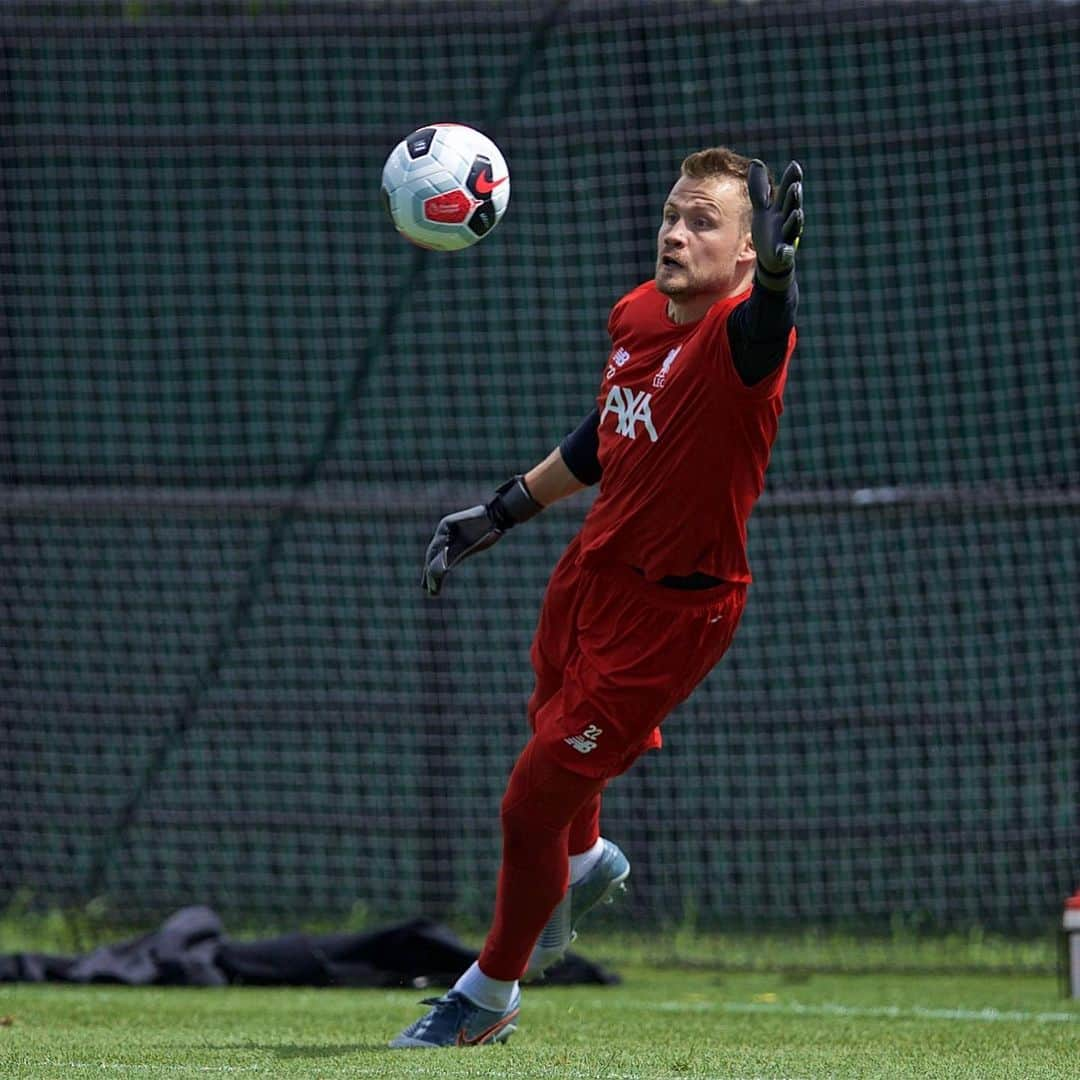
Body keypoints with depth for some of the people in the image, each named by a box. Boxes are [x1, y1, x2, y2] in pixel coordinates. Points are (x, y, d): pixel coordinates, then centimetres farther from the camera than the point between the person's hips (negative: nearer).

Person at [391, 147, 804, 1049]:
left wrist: (778, 266, -74)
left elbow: (768, 321, -52)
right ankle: (586, 865, 63)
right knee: (553, 724, 30)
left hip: (672, 613, -7)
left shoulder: (739, 337, -25)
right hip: (593, 570, 7)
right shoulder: (636, 314, -3)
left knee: (533, 802, -2)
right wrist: (501, 514, 18)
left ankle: (490, 995, 23)